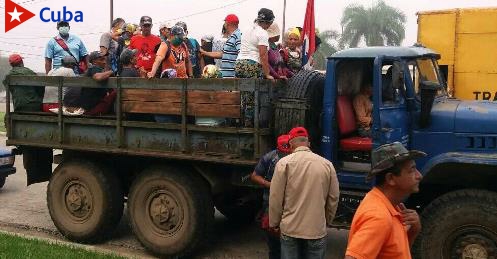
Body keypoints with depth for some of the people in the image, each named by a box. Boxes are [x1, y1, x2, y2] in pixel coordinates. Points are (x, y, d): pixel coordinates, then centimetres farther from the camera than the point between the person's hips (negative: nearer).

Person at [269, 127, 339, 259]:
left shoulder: (284, 163, -7)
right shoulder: (327, 164, -1)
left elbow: (275, 198, -6)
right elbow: (333, 198, 5)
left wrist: (274, 223, 8)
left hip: (290, 229, -1)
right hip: (317, 230, 2)